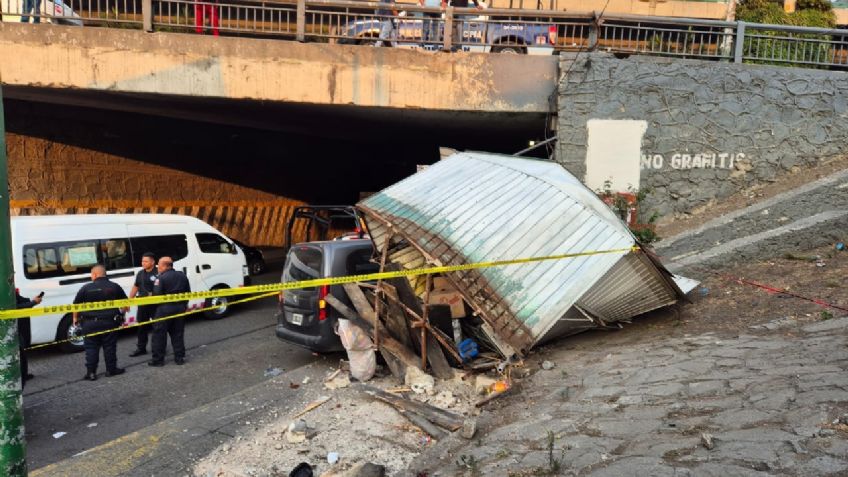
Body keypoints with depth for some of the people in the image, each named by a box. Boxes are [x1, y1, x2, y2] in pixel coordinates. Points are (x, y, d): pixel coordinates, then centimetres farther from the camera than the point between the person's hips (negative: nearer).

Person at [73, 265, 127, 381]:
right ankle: (111, 370, 16)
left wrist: (76, 318, 15)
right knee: (109, 347, 9)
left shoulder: (86, 288, -3)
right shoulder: (115, 287, 2)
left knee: (91, 348, 6)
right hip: (109, 322, 1)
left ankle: (91, 373, 8)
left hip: (90, 323, -1)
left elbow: (76, 305, 2)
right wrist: (122, 314, 26)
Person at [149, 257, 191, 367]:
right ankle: (179, 358, 15)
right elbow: (188, 292, 13)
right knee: (178, 334, 13)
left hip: (164, 309, -6)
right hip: (180, 307, 6)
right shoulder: (182, 276, 8)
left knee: (159, 335, 4)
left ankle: (158, 359, 7)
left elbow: (157, 295, -18)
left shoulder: (161, 278, -13)